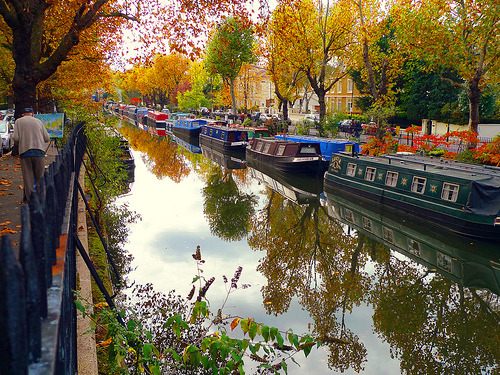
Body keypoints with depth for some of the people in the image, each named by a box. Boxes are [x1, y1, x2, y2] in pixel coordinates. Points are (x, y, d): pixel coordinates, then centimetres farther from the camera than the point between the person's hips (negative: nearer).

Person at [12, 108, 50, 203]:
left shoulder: (18, 121, 8)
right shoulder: (39, 122, 12)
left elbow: (15, 137, -3)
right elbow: (47, 138, 9)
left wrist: (20, 144, 17)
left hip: (25, 151, -1)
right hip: (39, 150, 1)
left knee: (27, 176, 3)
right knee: (40, 176, 8)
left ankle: (29, 197, 4)